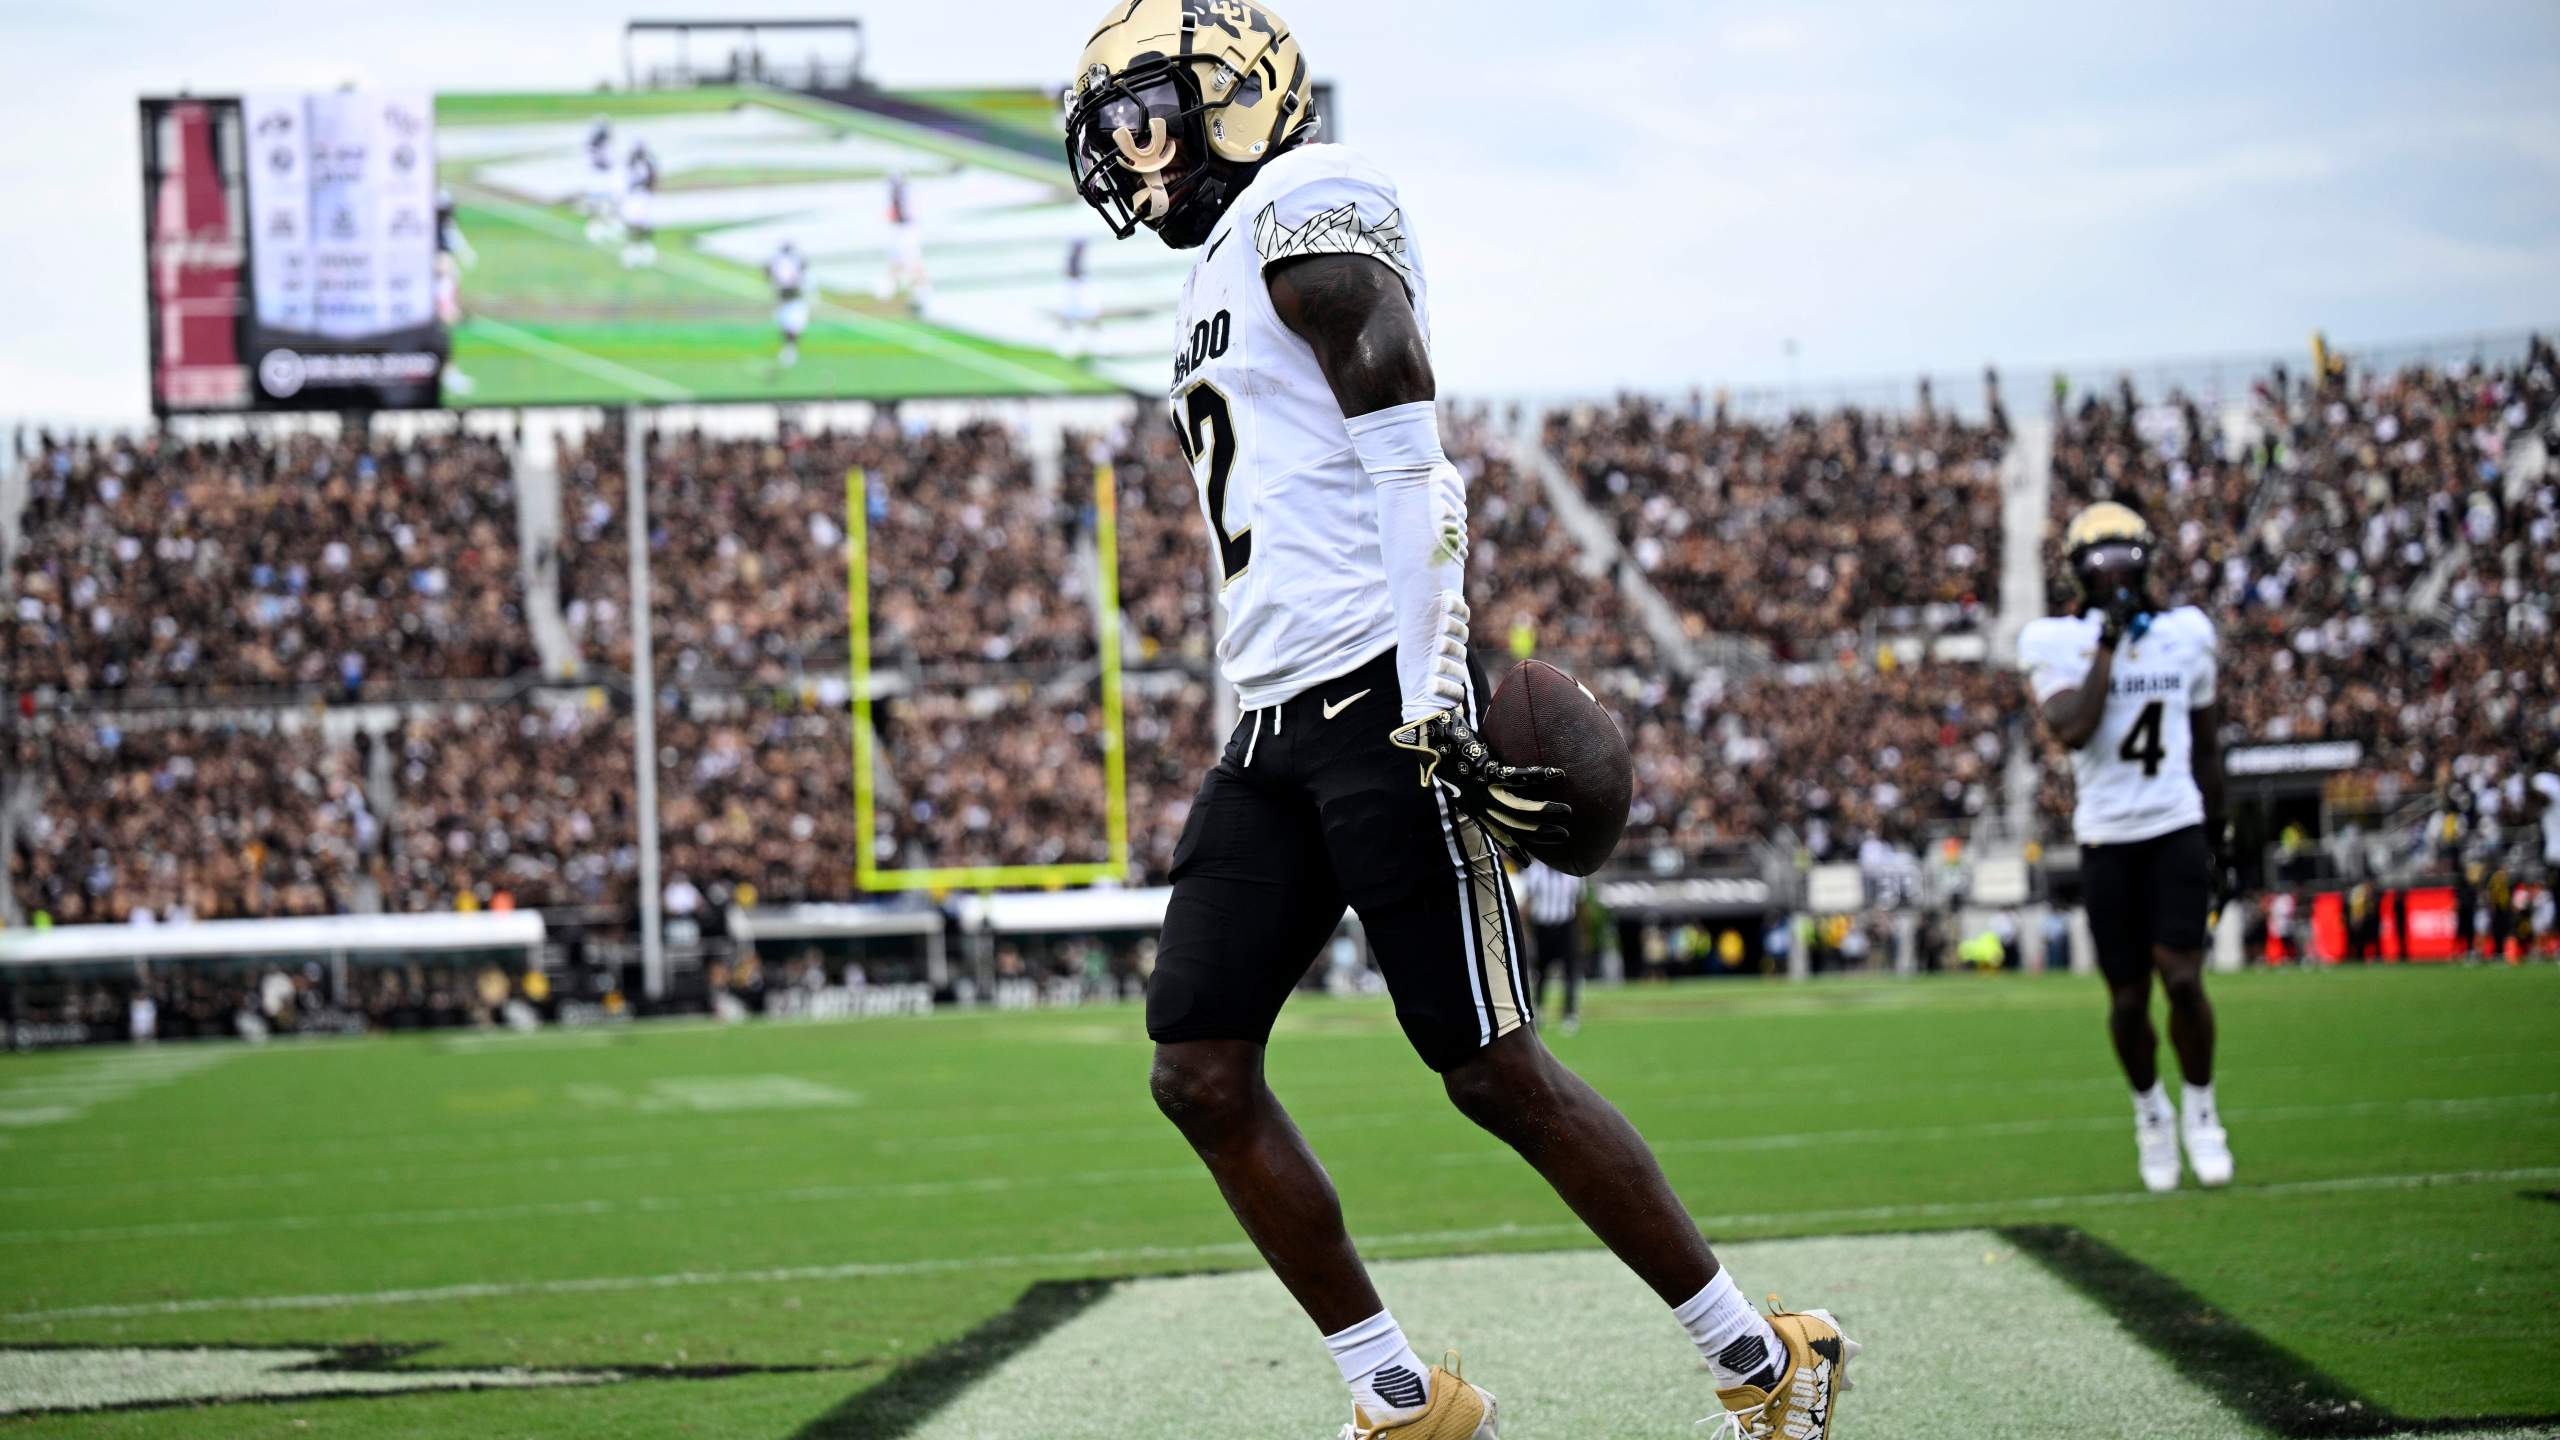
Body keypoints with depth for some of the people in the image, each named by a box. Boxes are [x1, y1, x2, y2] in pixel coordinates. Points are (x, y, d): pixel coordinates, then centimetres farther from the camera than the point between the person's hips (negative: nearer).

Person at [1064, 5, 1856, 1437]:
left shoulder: (1304, 208, -6)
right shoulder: (1227, 267, 23)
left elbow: (1411, 470, -16)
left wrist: (1432, 709, -22)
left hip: (1375, 704, -9)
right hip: (1277, 727, 9)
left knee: (1494, 1070, -7)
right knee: (1202, 1072, 1)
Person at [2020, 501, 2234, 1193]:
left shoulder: (2185, 633, 6)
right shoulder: (2059, 642, -4)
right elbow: (2071, 730, -21)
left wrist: (2216, 832, 16)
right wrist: (2109, 642, -19)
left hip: (2177, 830, 1)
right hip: (2107, 841, -1)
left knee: (2182, 978, -13)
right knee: (2128, 997, 4)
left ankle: (2200, 1109, 8)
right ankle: (2149, 1107, 31)